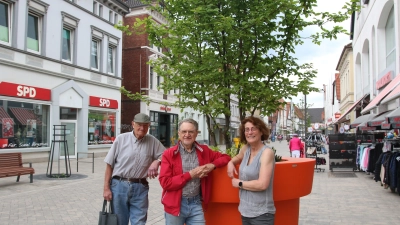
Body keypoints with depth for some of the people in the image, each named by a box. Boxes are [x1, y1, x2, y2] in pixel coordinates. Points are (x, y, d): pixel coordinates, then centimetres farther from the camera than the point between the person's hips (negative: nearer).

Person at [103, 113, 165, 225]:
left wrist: (157, 161, -16)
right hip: (119, 185, 0)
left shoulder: (152, 141, 2)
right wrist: (106, 188, -2)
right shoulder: (121, 139, -2)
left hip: (140, 188, 0)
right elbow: (109, 165, 1)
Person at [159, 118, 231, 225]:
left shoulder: (204, 151, 4)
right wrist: (190, 175, -14)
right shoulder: (169, 154, -6)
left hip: (196, 203, 2)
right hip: (175, 204, -2)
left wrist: (212, 165, -7)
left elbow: (225, 157, 13)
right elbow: (165, 182, -11)